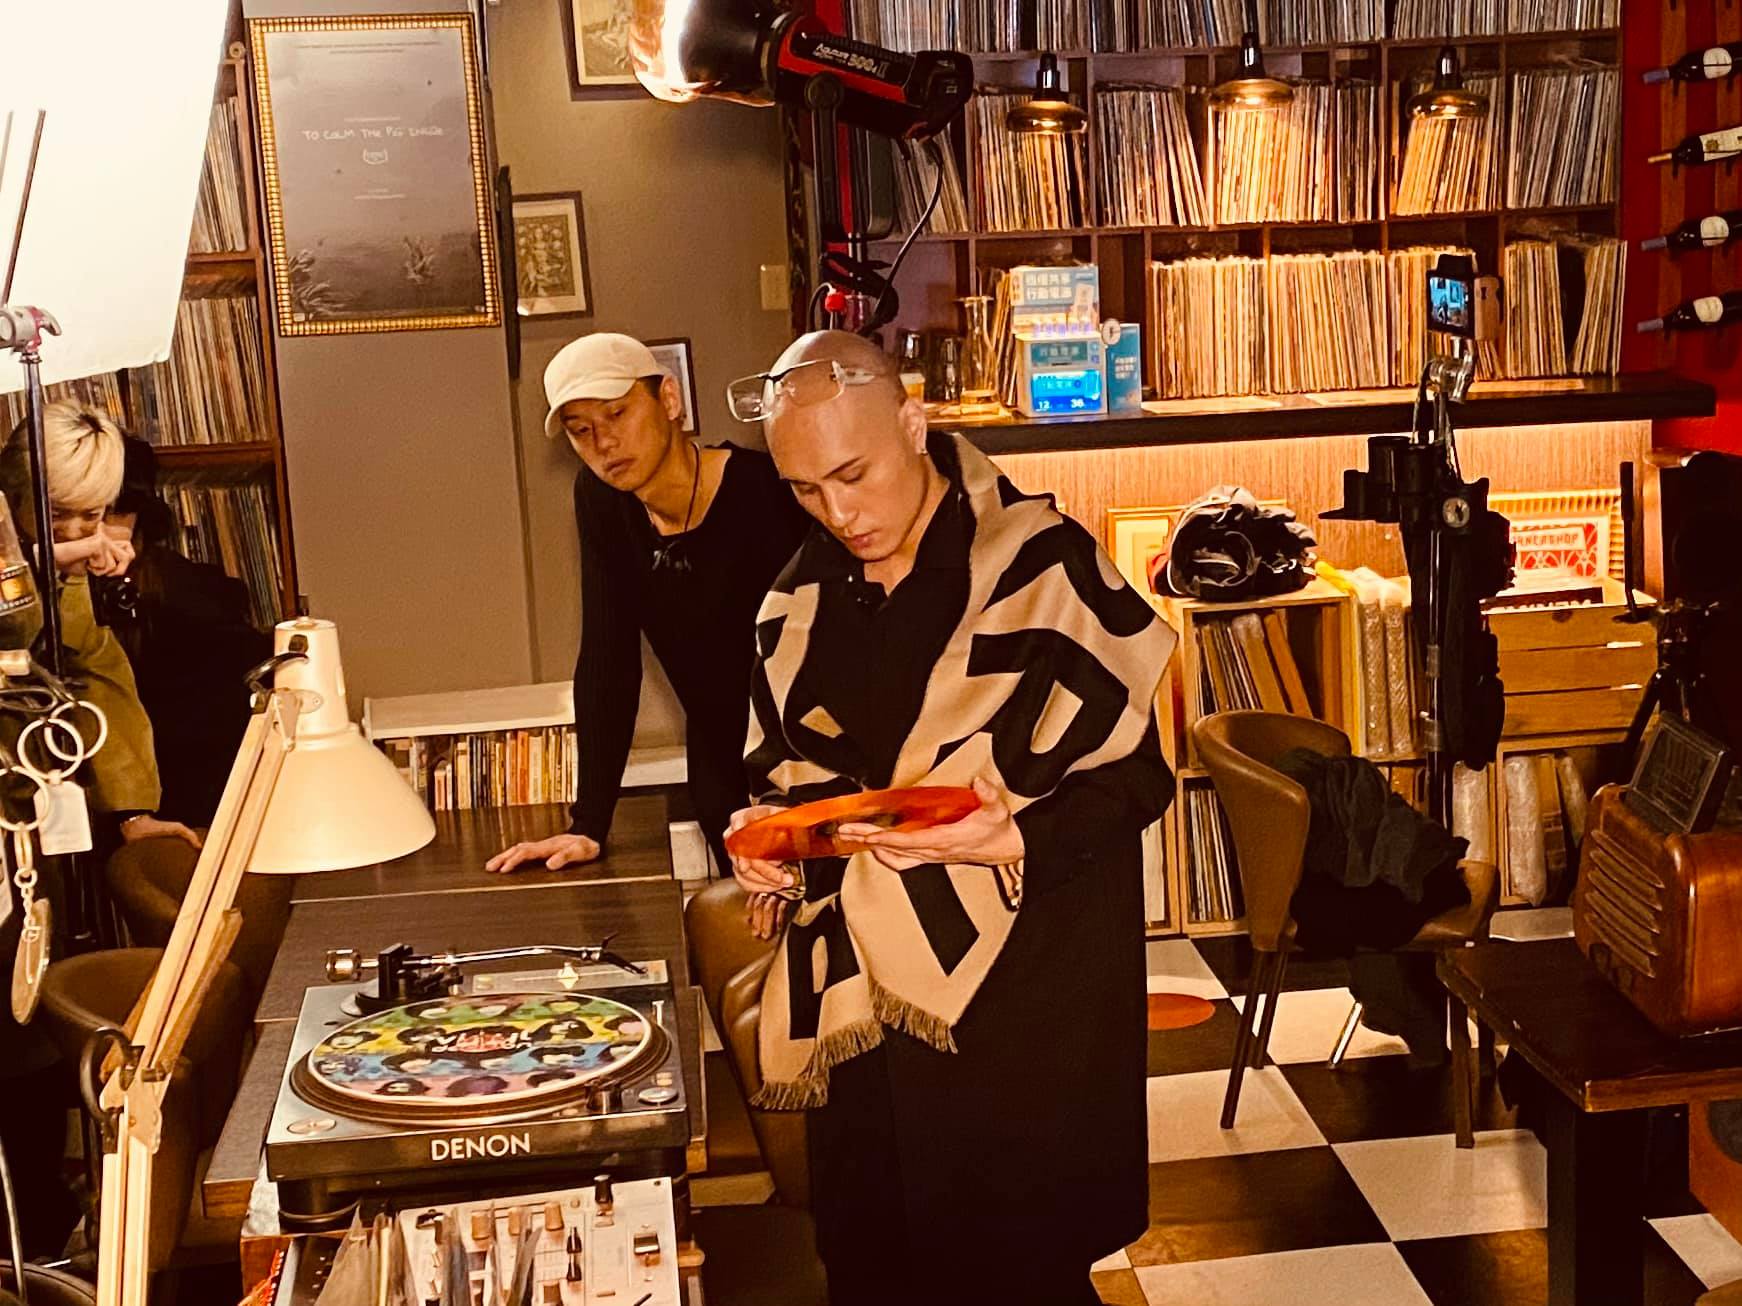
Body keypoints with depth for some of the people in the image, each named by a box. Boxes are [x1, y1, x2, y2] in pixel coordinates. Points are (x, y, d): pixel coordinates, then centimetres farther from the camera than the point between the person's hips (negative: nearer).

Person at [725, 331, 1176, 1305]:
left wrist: (1015, 839, -25)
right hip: (858, 1004, 5)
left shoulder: (1044, 565, -11)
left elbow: (1134, 775, -9)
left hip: (1019, 1004, -5)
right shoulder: (801, 603, 7)